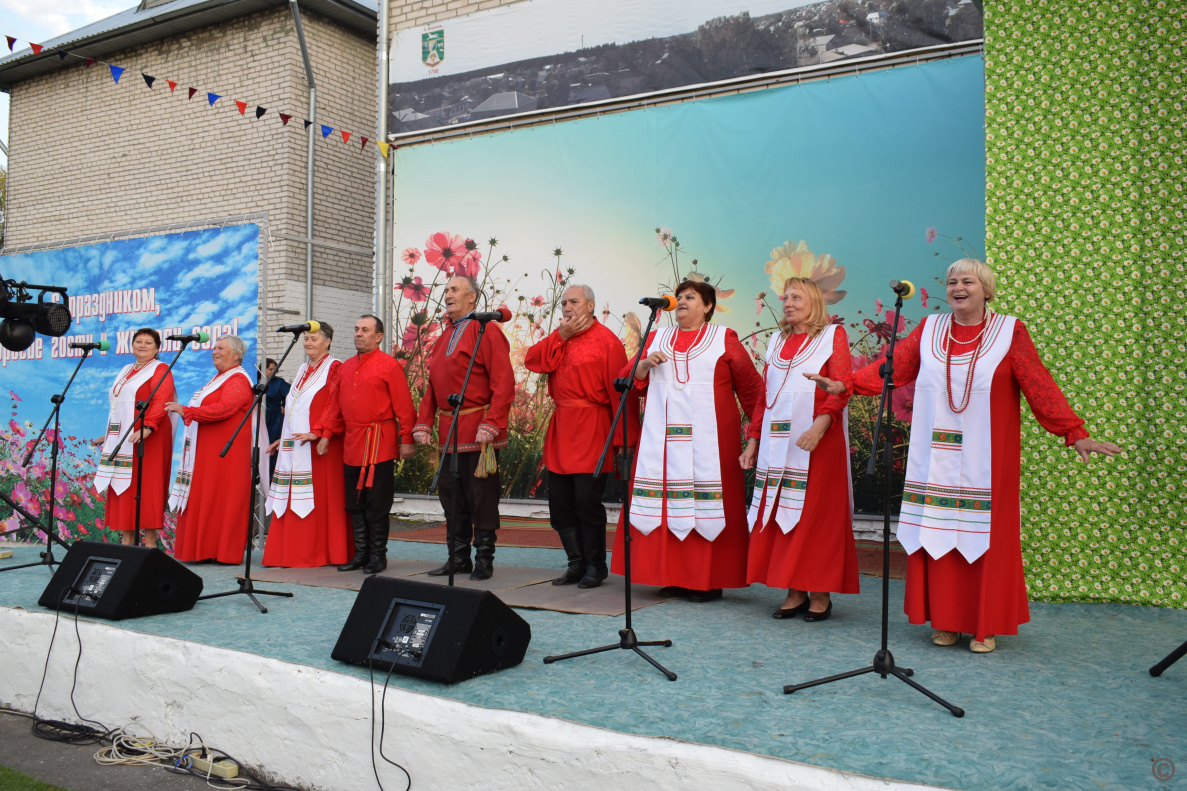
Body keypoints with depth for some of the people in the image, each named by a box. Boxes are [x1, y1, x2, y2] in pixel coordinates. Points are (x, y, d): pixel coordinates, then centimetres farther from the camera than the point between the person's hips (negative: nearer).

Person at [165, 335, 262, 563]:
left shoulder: (238, 381, -10)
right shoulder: (218, 379, 22)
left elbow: (222, 409, -25)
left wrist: (186, 410, -23)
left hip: (225, 452, -10)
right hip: (208, 452, 10)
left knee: (221, 500, -9)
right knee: (203, 500, 7)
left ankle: (224, 551, -5)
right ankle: (207, 550, 10)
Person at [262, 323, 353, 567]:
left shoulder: (334, 369, -5)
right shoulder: (303, 370, 20)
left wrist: (322, 433, -24)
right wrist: (282, 438, 20)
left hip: (318, 446, -8)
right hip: (294, 445, 8)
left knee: (317, 498, -6)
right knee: (292, 500, 7)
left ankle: (315, 552, 0)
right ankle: (290, 552, 12)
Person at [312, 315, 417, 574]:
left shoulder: (389, 365, -5)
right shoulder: (346, 367, 14)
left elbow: (404, 405, -7)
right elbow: (335, 405, 18)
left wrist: (407, 439, -10)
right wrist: (325, 434, 10)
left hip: (380, 445, -6)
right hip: (352, 444, 6)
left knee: (377, 503, -1)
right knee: (355, 502, 11)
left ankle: (378, 556, 10)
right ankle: (361, 553, 21)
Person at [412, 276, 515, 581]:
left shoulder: (486, 331, -8)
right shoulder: (443, 337, 17)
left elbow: (504, 383, -15)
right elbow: (432, 385, 18)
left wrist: (491, 424, -22)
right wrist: (423, 423, 9)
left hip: (477, 430, -8)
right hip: (448, 433, 8)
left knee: (481, 496, -1)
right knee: (451, 496, 12)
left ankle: (484, 559, 10)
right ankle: (459, 558, 23)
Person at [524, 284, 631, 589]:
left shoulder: (606, 341, -5)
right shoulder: (558, 338, 17)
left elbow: (618, 392, -8)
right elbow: (533, 361, 3)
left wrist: (620, 438, -12)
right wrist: (561, 335, -5)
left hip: (590, 431, -7)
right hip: (560, 428, 7)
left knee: (586, 501, -5)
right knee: (560, 503, 9)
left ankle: (596, 567, 11)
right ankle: (577, 564, 21)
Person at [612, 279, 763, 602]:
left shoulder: (724, 339, 7)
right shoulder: (657, 338, 17)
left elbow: (750, 387, 6)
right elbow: (631, 380, 12)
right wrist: (646, 364, -7)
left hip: (708, 436, -3)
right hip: (664, 436, 4)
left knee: (706, 506, -5)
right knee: (667, 503, 1)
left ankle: (708, 581, 3)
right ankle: (674, 577, 10)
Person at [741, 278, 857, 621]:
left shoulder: (833, 335, 3)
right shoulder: (778, 341, 18)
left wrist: (820, 425, -24)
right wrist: (753, 439, 12)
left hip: (817, 443, -5)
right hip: (778, 444, 5)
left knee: (815, 513, -3)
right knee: (781, 513, 3)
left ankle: (820, 594, 6)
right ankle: (795, 592, 11)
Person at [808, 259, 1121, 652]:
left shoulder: (1009, 332, 1)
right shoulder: (929, 330, 9)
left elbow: (1040, 386, -4)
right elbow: (893, 366, 3)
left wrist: (1075, 433, -12)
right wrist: (845, 384, -10)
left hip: (985, 462, -2)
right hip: (937, 460, 2)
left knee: (985, 538, 1)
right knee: (938, 535, 3)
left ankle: (985, 627, 13)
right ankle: (945, 621, 15)